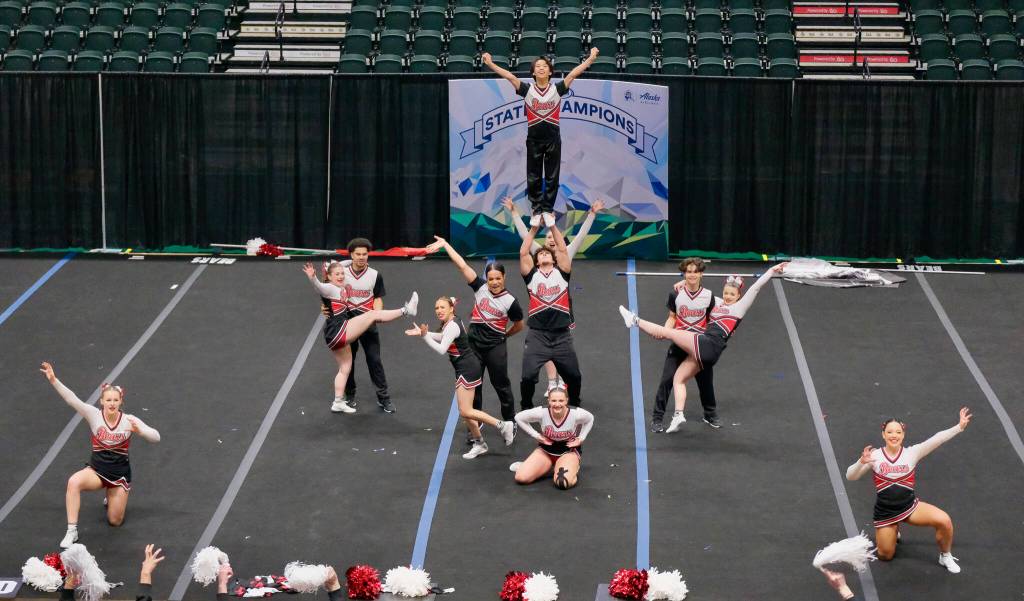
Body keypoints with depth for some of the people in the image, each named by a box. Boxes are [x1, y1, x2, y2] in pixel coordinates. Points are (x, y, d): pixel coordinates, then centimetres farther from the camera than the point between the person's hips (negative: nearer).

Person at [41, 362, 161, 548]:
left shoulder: (128, 420, -12)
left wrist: (139, 430, -37)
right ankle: (72, 531, -25)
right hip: (96, 470, 0)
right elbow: (72, 399, -25)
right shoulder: (94, 415, -11)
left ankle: (113, 496, 43)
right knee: (74, 481, -34)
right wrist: (53, 380, -39)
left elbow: (156, 437, -16)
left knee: (115, 521, 6)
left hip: (120, 474, 0)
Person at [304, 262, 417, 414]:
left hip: (335, 337, 10)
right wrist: (312, 278, -53)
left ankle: (338, 403, 23)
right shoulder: (329, 288, -11)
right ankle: (406, 310, 0)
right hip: (338, 331, -10)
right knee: (374, 314, -9)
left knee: (345, 369, 18)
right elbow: (318, 286, -35)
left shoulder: (341, 289, 15)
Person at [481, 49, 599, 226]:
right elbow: (509, 76, -11)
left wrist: (590, 59, -22)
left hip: (553, 139, 0)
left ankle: (548, 210, 16)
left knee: (552, 177, 6)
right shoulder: (527, 89, -2)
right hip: (533, 139, 0)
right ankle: (536, 210, 17)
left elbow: (573, 74, -11)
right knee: (533, 177, 6)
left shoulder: (557, 89, -2)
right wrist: (490, 64, -22)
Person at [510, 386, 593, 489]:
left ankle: (573, 469, 3)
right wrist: (536, 435, -11)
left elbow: (590, 418, 1)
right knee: (521, 478, -17)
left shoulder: (576, 414, -24)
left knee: (564, 483, -32)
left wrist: (581, 438, -7)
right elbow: (519, 417, -8)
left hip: (569, 451, -2)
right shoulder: (542, 412, -24)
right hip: (546, 450, 2)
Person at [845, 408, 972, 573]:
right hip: (885, 512, 0)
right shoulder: (875, 456, -9)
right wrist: (862, 462, -31)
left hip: (910, 506, 0)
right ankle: (892, 531, 42)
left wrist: (960, 426, -31)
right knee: (885, 556, 8)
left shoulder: (912, 453, -8)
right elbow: (850, 476, -10)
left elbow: (937, 439, -19)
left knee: (944, 521, -23)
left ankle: (945, 557, 5)